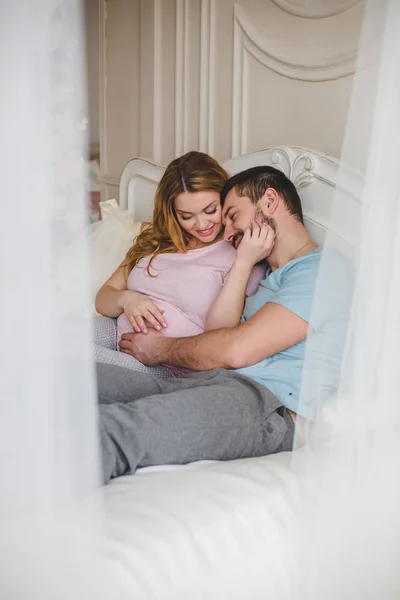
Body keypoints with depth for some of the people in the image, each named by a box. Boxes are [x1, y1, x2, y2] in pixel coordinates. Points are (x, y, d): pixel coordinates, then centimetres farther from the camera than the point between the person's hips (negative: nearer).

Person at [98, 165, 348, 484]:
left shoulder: (323, 269, 3)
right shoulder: (268, 279, 35)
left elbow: (237, 350, -7)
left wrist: (161, 349, 7)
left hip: (267, 402, -8)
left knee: (117, 431, -37)